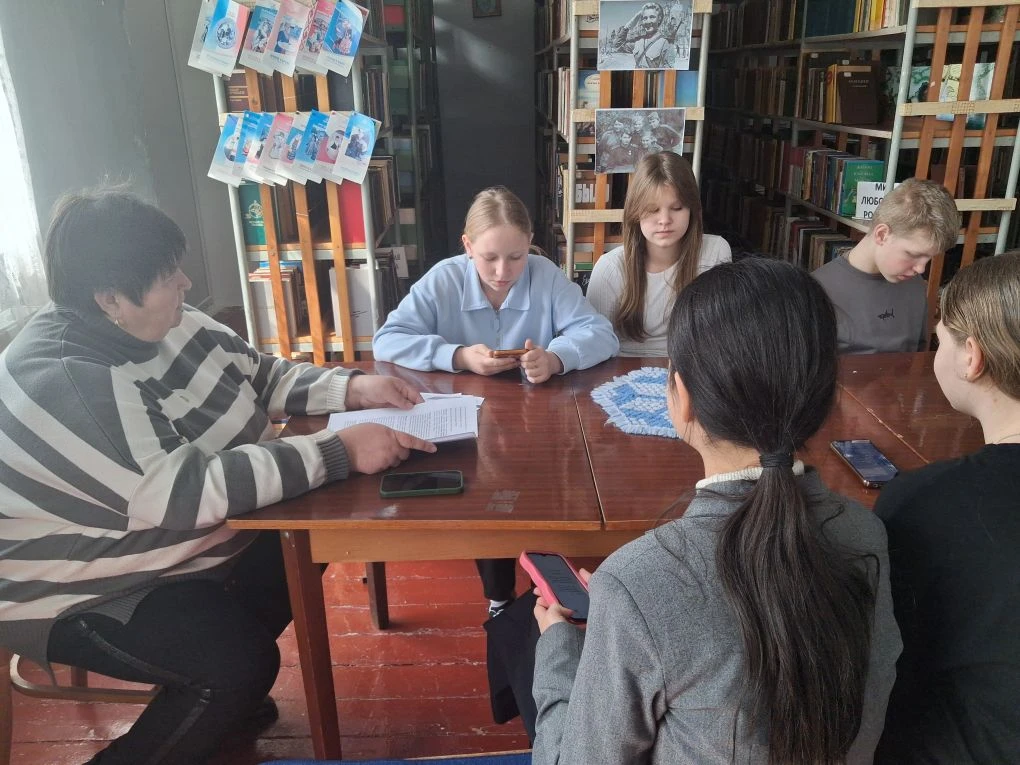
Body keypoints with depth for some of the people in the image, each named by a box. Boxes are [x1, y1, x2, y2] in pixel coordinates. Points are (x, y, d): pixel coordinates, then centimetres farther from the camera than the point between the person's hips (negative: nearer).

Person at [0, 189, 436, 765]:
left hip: (192, 540, 9)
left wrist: (352, 388, -12)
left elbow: (264, 376, 5)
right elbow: (188, 490, -38)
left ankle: (215, 703, 24)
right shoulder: (59, 384, -31)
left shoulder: (168, 326, -6)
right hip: (91, 592, -9)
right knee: (243, 662, -23)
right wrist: (342, 452, -39)